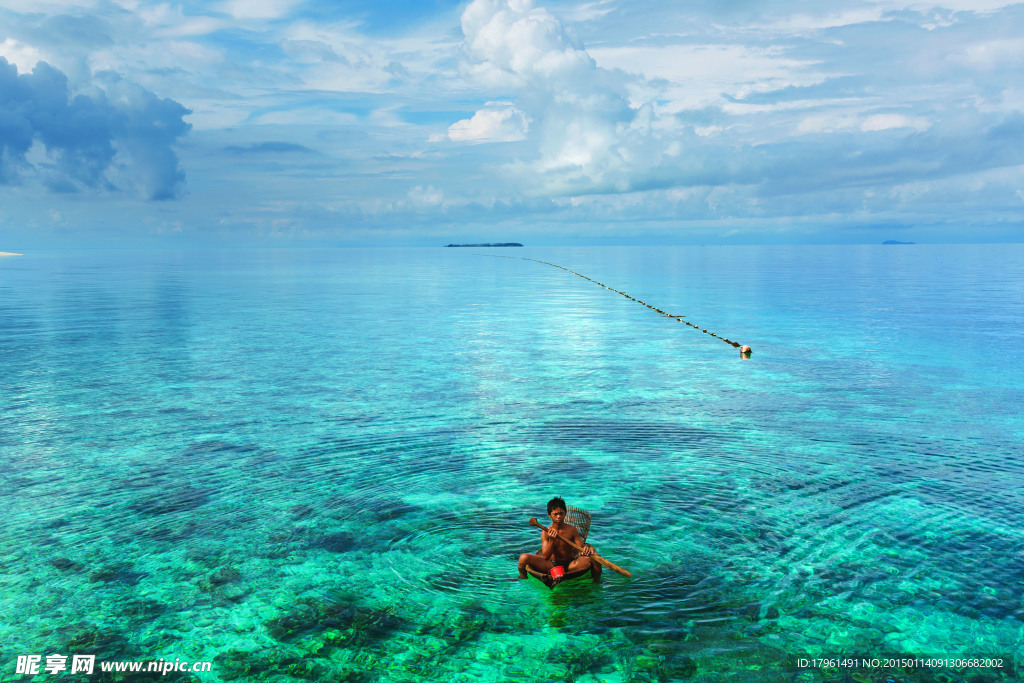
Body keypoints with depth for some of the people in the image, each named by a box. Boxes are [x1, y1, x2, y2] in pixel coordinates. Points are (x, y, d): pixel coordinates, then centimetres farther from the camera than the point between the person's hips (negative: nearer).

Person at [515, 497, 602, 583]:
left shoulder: (572, 530, -1)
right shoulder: (545, 533, -4)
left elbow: (581, 548, -2)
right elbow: (545, 557, -10)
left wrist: (585, 549, -27)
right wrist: (551, 540, -25)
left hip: (570, 566, 0)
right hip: (551, 566, 0)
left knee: (592, 558, -25)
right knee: (524, 557, -19)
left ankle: (597, 581, 2)